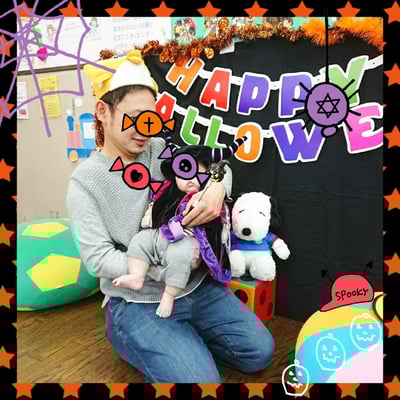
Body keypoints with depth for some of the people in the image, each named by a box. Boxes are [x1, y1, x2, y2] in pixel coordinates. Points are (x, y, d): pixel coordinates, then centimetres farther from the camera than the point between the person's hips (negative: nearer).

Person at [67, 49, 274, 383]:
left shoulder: (161, 150, -1)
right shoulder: (85, 181, -12)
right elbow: (99, 258, -16)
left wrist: (217, 188, -20)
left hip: (197, 287, 5)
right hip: (138, 303, -4)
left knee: (259, 353, 5)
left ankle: (188, 338, 22)